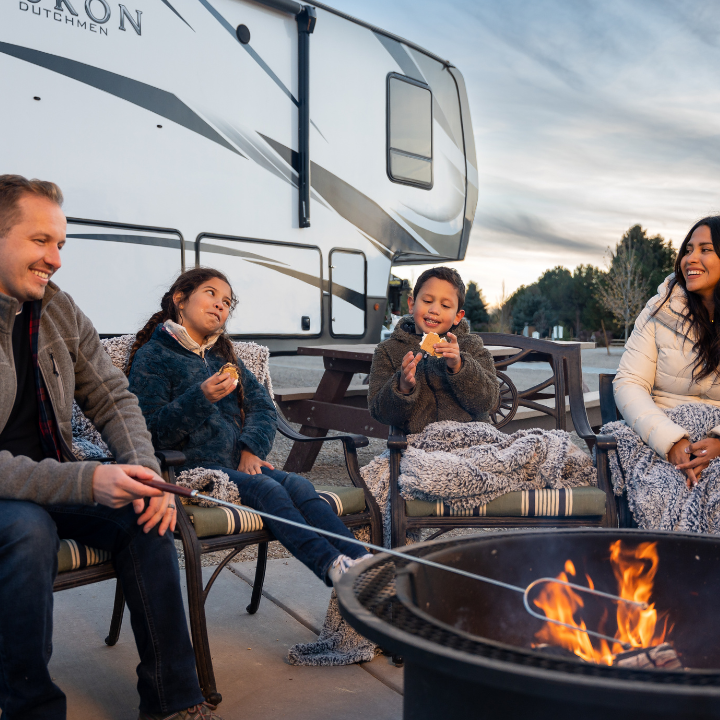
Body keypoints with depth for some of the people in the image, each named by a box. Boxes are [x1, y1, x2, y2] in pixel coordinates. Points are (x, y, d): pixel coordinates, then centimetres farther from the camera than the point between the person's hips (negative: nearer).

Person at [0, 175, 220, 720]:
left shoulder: (61, 311, 2)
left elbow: (112, 398, 4)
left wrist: (145, 472, -14)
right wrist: (86, 482, -33)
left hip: (54, 481, 6)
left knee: (145, 513, -16)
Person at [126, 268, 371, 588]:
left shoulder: (223, 355, 23)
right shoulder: (151, 357, 1)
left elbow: (263, 405, 14)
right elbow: (153, 432, -8)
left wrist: (251, 448, -5)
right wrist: (201, 398, -23)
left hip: (239, 463, 6)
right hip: (191, 468, -5)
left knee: (298, 484, -22)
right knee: (265, 488, -30)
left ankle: (361, 559, -36)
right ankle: (333, 566, -41)